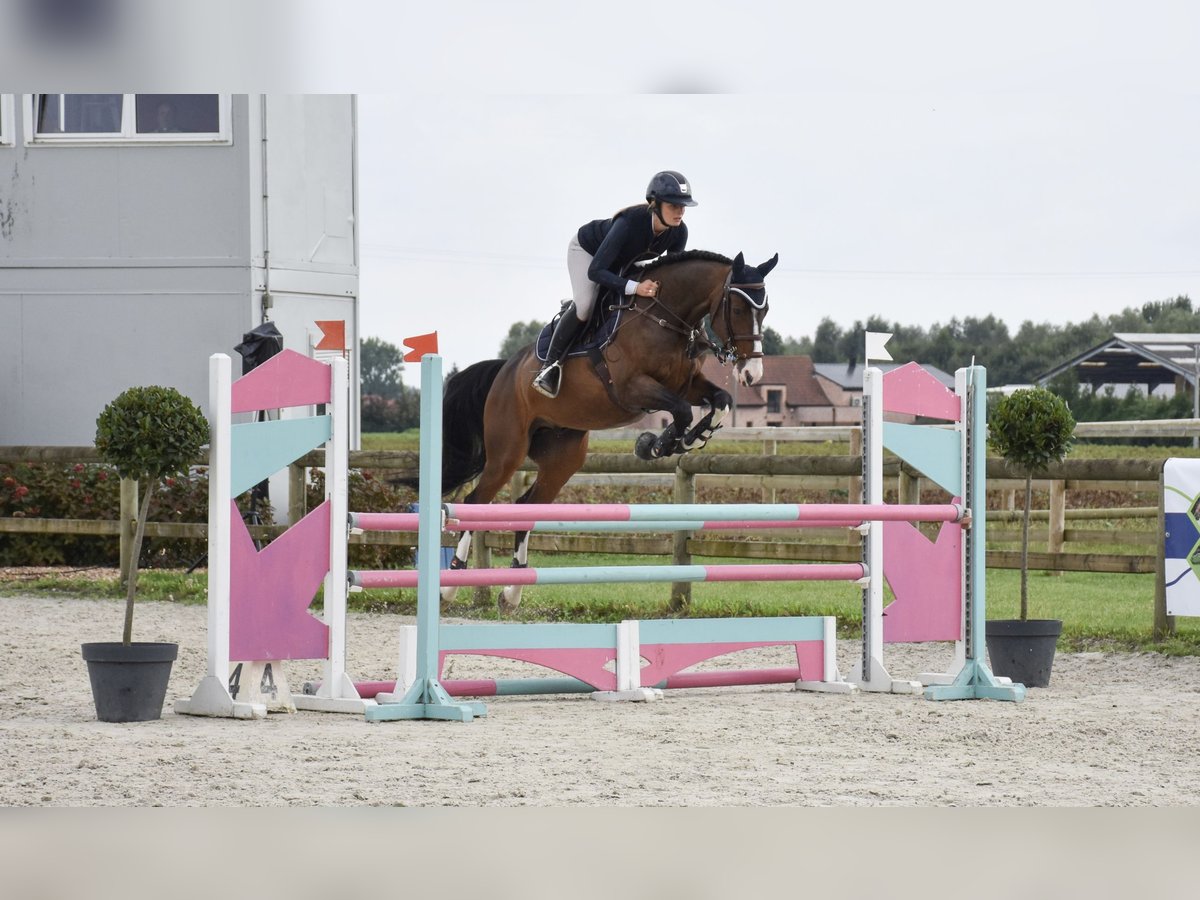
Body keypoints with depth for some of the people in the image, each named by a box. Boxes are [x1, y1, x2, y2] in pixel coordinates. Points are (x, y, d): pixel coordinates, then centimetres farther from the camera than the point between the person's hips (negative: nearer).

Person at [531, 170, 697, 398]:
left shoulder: (679, 232, -27)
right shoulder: (629, 223, -44)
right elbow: (595, 271, -45)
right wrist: (635, 287, -56)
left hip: (624, 262, 7)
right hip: (587, 249, -7)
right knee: (584, 305, -26)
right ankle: (550, 366, -14)